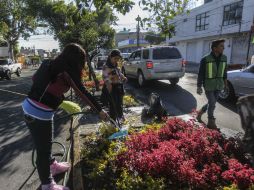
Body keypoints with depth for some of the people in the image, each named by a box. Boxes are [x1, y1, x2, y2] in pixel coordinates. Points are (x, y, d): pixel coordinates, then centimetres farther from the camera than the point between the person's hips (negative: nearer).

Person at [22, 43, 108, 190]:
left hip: (31, 108, 9)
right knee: (43, 148, 6)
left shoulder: (53, 65, 9)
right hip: (39, 113, -9)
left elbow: (35, 79, 19)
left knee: (45, 144, 25)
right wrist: (100, 110, -7)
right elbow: (83, 92, -14)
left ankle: (52, 165, 47)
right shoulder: (66, 70, -14)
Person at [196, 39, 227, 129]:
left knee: (212, 103, 13)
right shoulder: (205, 59, -14)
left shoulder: (224, 58, 2)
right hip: (208, 86, -5)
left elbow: (224, 72, 13)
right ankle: (211, 122, 15)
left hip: (218, 86, 6)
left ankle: (200, 112, 38)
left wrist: (225, 83, 16)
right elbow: (200, 74, -11)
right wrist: (199, 87, -11)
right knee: (212, 104, -1)